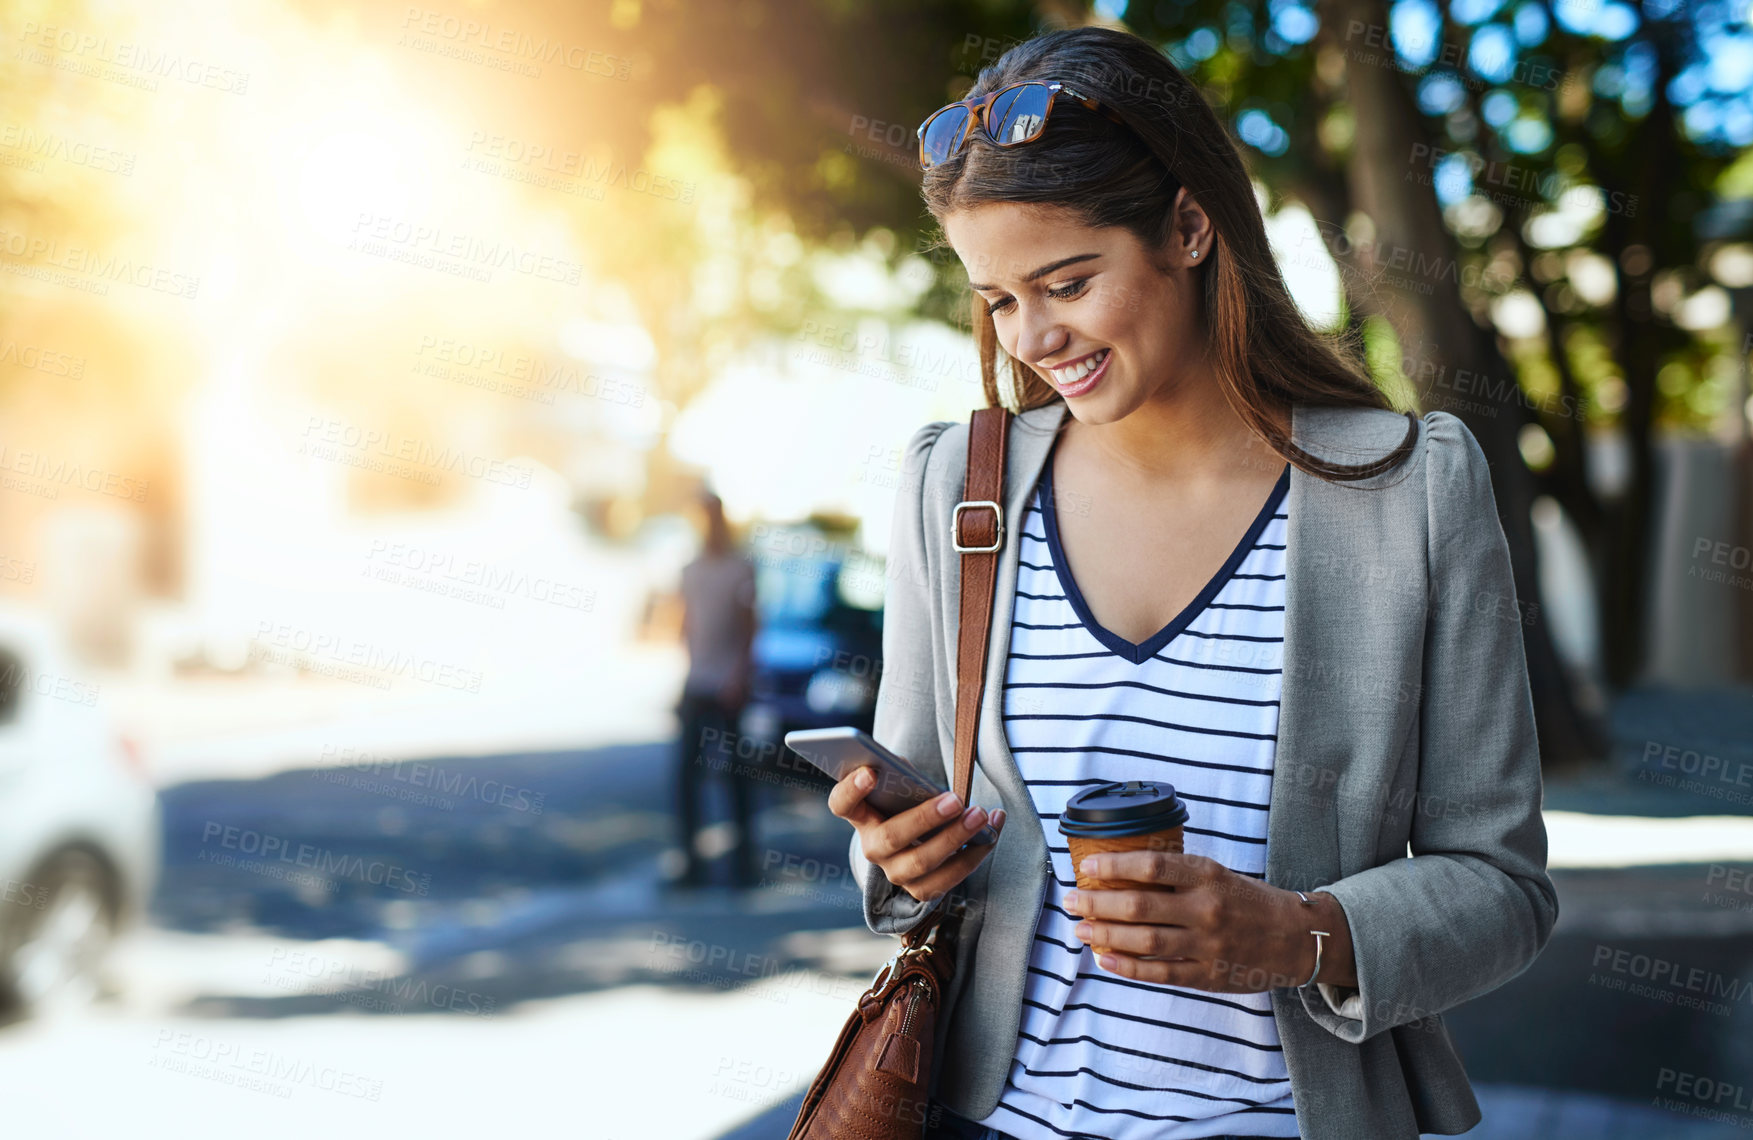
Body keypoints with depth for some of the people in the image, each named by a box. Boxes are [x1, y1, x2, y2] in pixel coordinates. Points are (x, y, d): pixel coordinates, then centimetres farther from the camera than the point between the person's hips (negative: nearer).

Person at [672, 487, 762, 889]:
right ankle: (692, 863, 8)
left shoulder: (741, 567, -3)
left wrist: (738, 677, -13)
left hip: (729, 687, -5)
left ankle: (744, 864, 5)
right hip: (695, 687, 5)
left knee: (737, 775, -1)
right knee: (686, 773, 3)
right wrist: (690, 666, 12)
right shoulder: (691, 570, 13)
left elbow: (749, 624, -5)